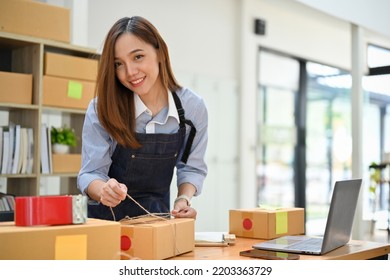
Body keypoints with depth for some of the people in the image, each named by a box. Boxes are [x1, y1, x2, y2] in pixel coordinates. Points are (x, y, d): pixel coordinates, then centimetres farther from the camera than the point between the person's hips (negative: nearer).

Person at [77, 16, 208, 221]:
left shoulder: (193, 107, -9)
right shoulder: (102, 108, -15)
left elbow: (191, 168, 4)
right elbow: (91, 174, -11)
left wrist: (184, 199, -14)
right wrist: (104, 190, -33)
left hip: (157, 216, 1)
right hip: (105, 217, 0)